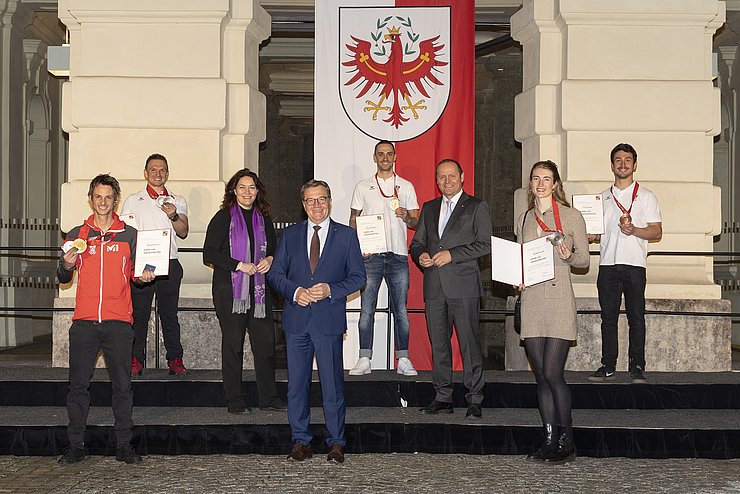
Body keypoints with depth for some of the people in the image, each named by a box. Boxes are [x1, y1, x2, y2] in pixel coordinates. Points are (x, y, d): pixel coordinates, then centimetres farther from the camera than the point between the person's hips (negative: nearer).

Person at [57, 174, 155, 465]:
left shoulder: (129, 234, 9)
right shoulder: (77, 235, 11)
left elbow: (136, 270, 13)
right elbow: (63, 278, 13)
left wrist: (144, 276, -9)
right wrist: (67, 264, -9)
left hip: (118, 321, -1)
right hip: (84, 321, 1)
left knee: (122, 385, 0)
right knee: (78, 384, 1)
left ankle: (124, 445, 7)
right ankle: (76, 445, 9)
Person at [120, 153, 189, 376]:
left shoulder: (177, 201, 14)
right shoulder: (133, 201, 11)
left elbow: (183, 232, 4)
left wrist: (173, 216, -14)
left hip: (169, 263, 1)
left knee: (169, 313, 2)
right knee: (139, 313, -2)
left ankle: (175, 360, 6)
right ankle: (136, 360, 4)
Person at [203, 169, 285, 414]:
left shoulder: (263, 219, 13)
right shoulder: (223, 217, -1)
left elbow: (274, 249, 23)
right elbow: (209, 254, -8)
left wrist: (270, 260, 0)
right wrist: (239, 265, -16)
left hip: (258, 289, 4)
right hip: (229, 289, -4)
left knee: (265, 341, 2)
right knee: (233, 343, 0)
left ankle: (268, 397, 11)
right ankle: (235, 400, 8)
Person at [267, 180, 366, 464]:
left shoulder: (346, 235, 6)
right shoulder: (290, 235, 11)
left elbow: (358, 277, 4)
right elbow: (275, 273, 9)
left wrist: (331, 290, -12)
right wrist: (295, 291, -9)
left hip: (329, 320, -2)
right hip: (296, 319, 2)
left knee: (332, 383, 0)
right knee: (296, 383, 6)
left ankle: (336, 443, 10)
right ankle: (300, 442, 16)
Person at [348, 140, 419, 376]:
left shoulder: (406, 187, 12)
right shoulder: (363, 187, 12)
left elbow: (416, 222, 12)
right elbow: (353, 220, 11)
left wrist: (406, 216, -12)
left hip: (398, 255, 0)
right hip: (370, 256, 0)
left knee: (401, 310, 0)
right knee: (366, 309, -2)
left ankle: (403, 360, 5)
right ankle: (364, 360, 2)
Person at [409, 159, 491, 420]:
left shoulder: (477, 207, 4)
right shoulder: (429, 208, 20)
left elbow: (485, 244, -5)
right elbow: (417, 242, 21)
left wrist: (452, 254, -13)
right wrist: (420, 255, -2)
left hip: (463, 285, -5)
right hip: (434, 287, 5)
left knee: (470, 342, -5)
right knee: (438, 343, 7)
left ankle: (474, 400, 0)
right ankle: (443, 397, 15)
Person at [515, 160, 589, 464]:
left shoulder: (571, 216, 2)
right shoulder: (524, 219, 15)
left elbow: (584, 259, 4)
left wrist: (568, 256, -17)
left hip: (559, 301, -5)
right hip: (531, 300, 5)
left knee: (552, 373, -9)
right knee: (541, 375, 6)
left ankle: (566, 442, 3)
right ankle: (549, 440, 13)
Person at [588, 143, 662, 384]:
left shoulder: (646, 196, 8)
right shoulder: (603, 197, 18)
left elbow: (657, 232, 2)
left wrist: (634, 230, -16)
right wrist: (590, 237, -3)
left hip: (634, 264, -3)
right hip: (608, 264, 3)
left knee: (636, 317, -4)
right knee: (608, 316, 2)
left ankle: (637, 367, 0)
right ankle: (608, 366, 7)